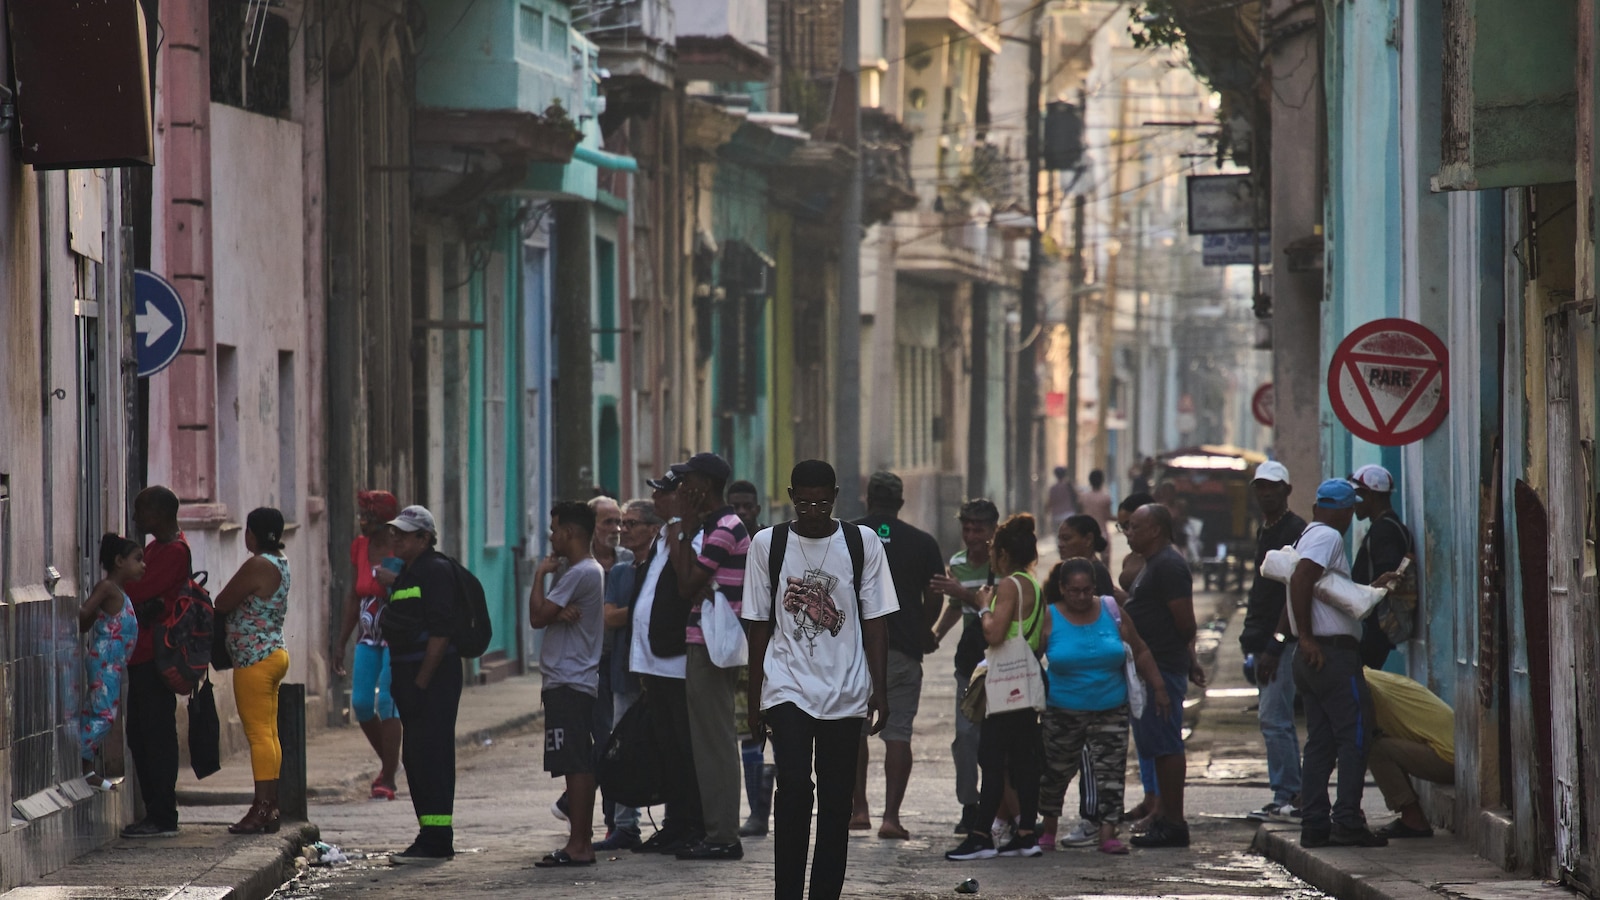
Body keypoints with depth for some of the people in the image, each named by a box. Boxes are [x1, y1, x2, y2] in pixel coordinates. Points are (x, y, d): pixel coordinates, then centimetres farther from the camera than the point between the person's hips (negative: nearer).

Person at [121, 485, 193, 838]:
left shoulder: (174, 552, -14)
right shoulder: (156, 548, 19)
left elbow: (138, 593, -21)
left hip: (155, 659, -10)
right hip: (142, 654, 10)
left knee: (157, 736, -7)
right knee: (139, 735, 12)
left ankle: (163, 818, -5)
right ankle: (155, 813, 18)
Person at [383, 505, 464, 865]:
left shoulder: (436, 570, -12)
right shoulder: (406, 573, 18)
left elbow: (440, 632, -18)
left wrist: (421, 683, -21)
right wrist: (401, 681, 16)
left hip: (433, 674, -10)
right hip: (411, 674, 10)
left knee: (430, 756, -10)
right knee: (415, 757, 12)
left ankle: (435, 842, -10)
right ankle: (432, 839, 18)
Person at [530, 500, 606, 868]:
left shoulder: (580, 573, -14)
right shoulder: (586, 570, 18)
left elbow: (537, 617, -15)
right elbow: (547, 616, 13)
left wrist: (540, 575, -2)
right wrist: (559, 613, -11)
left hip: (569, 683, -11)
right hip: (576, 682, 11)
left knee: (575, 765, -11)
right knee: (580, 765, 11)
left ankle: (578, 845, -13)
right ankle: (582, 841, 13)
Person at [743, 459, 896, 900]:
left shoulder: (862, 543, 3)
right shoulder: (768, 545, 2)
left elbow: (875, 622, 3)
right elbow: (759, 627, 5)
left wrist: (879, 691, -4)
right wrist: (755, 700, 4)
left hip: (846, 693, 1)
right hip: (787, 689, -1)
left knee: (837, 800, 3)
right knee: (794, 788, -16)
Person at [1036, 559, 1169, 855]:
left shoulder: (1111, 611, -1)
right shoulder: (1049, 619, -5)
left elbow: (1140, 653, 6)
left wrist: (1158, 687, 2)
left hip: (1110, 711, 1)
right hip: (1063, 713, -1)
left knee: (1109, 772, -7)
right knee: (1056, 772, 8)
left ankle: (1107, 833, -8)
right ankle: (1048, 828, 26)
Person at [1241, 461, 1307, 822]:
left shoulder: (1296, 532, -11)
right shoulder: (1263, 532, 19)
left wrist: (1274, 646, -20)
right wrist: (1252, 638, 17)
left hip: (1284, 642, -10)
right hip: (1265, 642, 10)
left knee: (1273, 718, -13)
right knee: (1277, 719, 10)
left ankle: (1286, 798, -11)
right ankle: (1293, 798, 13)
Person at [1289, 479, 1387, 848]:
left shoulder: (1306, 537, 21)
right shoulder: (1329, 537, -9)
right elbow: (1300, 579, -23)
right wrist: (1307, 636, -22)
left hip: (1312, 658, 10)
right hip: (1334, 652, -10)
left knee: (1320, 742, 9)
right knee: (1355, 737, -8)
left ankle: (1314, 825, 6)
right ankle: (1347, 822, -13)